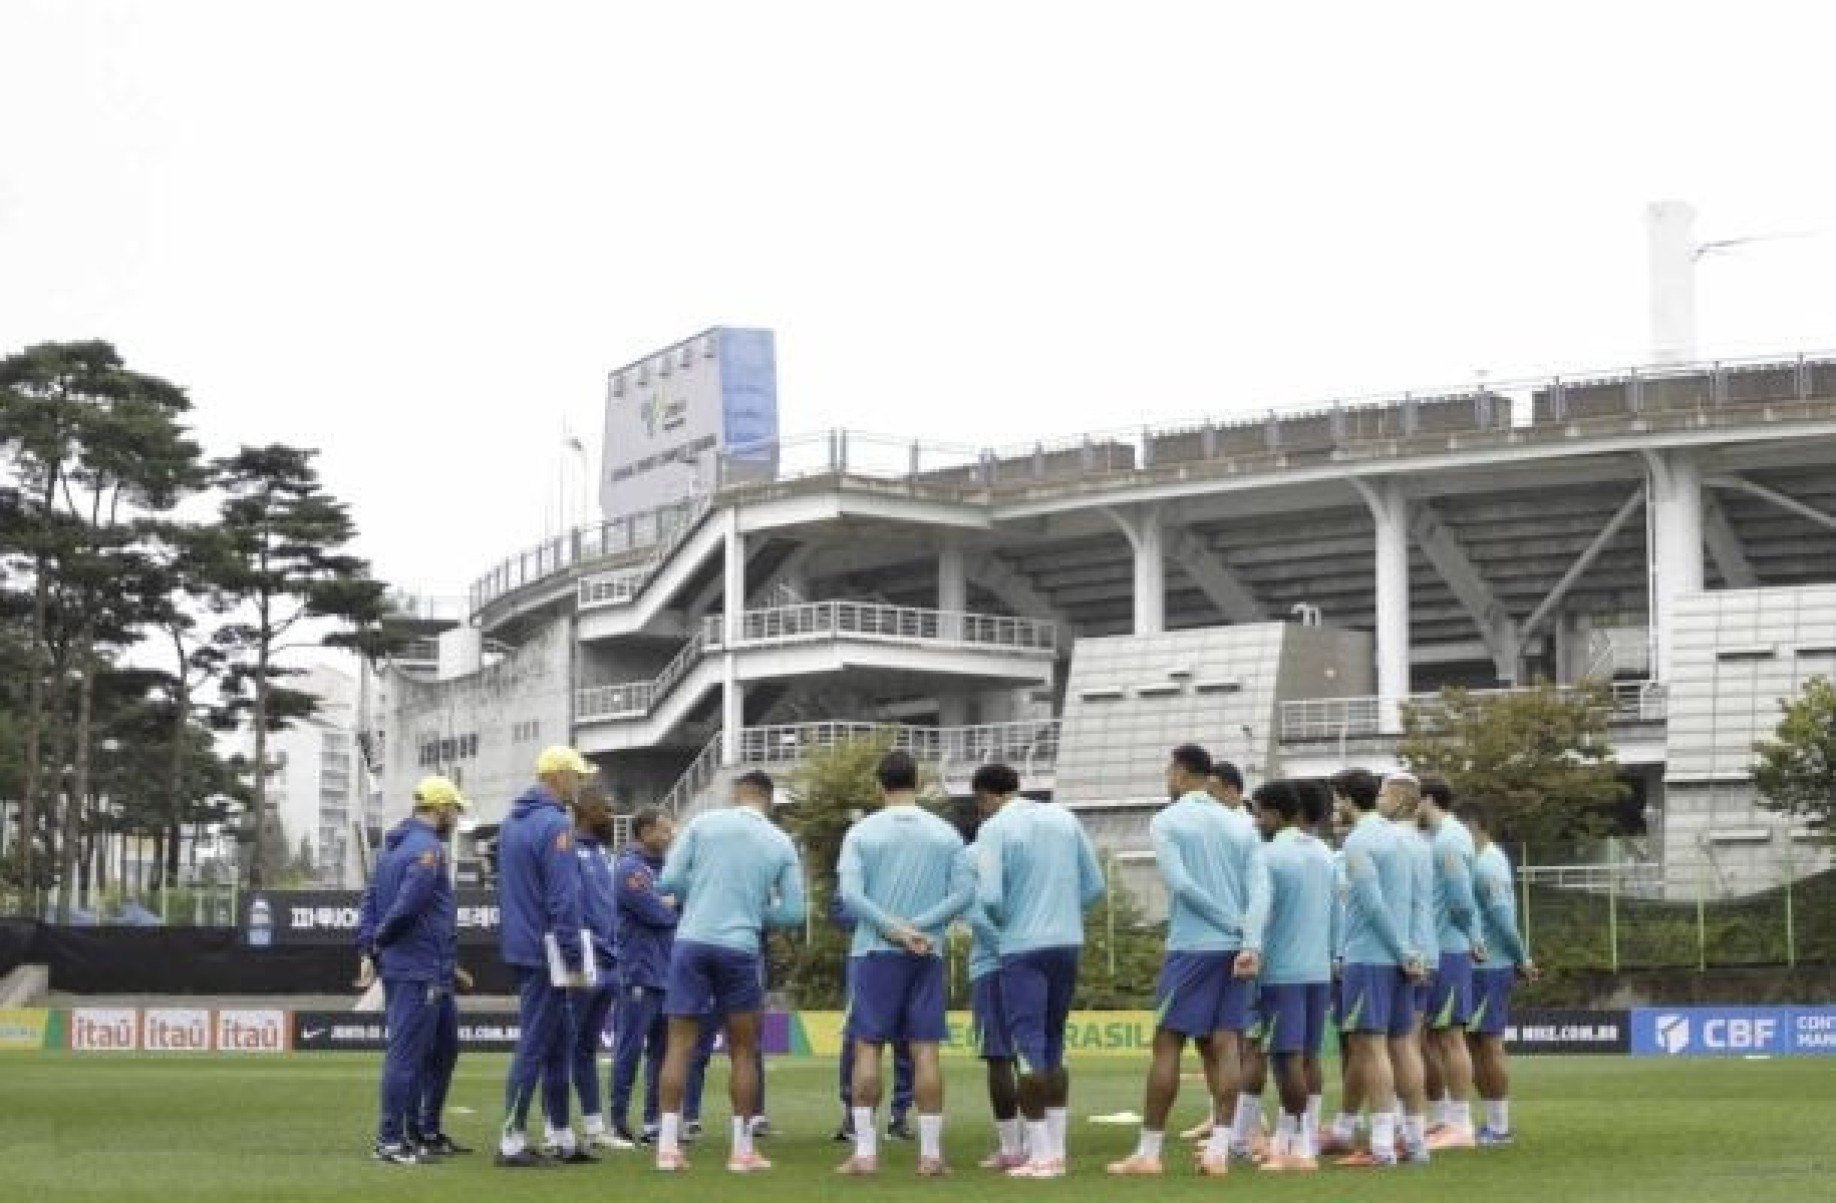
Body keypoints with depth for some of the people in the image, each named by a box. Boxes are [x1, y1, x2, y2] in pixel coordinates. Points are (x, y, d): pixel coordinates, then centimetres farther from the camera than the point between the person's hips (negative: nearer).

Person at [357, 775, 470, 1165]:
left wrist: (367, 949, 3)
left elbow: (370, 902, 14)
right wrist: (377, 943, -8)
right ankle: (390, 1141, -4)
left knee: (443, 1048, 18)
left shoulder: (393, 846, 17)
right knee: (407, 1052, -7)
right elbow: (407, 906, -23)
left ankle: (426, 1133, 24)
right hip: (419, 973, -10)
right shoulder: (428, 849, -13)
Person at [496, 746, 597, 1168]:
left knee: (560, 1038, 14)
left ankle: (563, 1138, 18)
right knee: (535, 1044, -4)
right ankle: (512, 1144, -1)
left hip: (520, 946, 9)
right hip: (545, 950, -9)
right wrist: (575, 961, -17)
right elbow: (563, 900, -20)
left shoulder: (512, 821, 13)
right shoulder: (555, 825, -17)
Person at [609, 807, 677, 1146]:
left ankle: (655, 1122, 17)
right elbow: (658, 913, -17)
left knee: (662, 1050, 11)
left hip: (666, 975, 8)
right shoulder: (629, 868, -11)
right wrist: (676, 903, 1)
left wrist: (668, 903, -6)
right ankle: (618, 1123, 1)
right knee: (630, 1049, -4)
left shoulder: (661, 867, 16)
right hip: (639, 975, -8)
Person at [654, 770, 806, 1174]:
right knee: (744, 1051, 10)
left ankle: (668, 1146, 0)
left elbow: (668, 881, -1)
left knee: (680, 1045, 4)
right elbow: (793, 912, 5)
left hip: (692, 941, 0)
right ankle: (742, 1150, 11)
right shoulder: (782, 844, 6)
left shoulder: (704, 823, 3)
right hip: (740, 948, 0)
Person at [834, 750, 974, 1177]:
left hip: (874, 952, -2)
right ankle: (931, 1154, 1)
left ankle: (865, 1152, 0)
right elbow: (965, 892, -2)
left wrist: (895, 929, -11)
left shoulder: (862, 832, 0)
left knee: (868, 1047, 3)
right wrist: (919, 928, -8)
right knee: (925, 1049, 2)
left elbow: (850, 894, -10)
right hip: (928, 955, 2)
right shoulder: (946, 833, 6)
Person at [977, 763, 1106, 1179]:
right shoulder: (1064, 817, 10)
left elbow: (989, 896, -14)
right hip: (1068, 944, 5)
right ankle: (1056, 1150, 14)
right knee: (1054, 1045, 14)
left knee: (1029, 1048, -2)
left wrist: (1004, 921, 6)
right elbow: (1095, 886, 9)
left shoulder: (994, 828, -5)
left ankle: (1040, 1155, -5)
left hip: (1022, 948, -5)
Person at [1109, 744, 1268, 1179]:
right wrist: (1250, 943, -10)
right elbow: (1260, 890, 0)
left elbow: (1180, 885, -13)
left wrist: (1231, 924, -6)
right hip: (1237, 949, 4)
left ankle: (1148, 1153, 1)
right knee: (1225, 1045, 2)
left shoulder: (1166, 822, -1)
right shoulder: (1241, 824, 12)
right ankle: (1218, 1152, -2)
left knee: (1168, 1044, 0)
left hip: (1190, 947, -4)